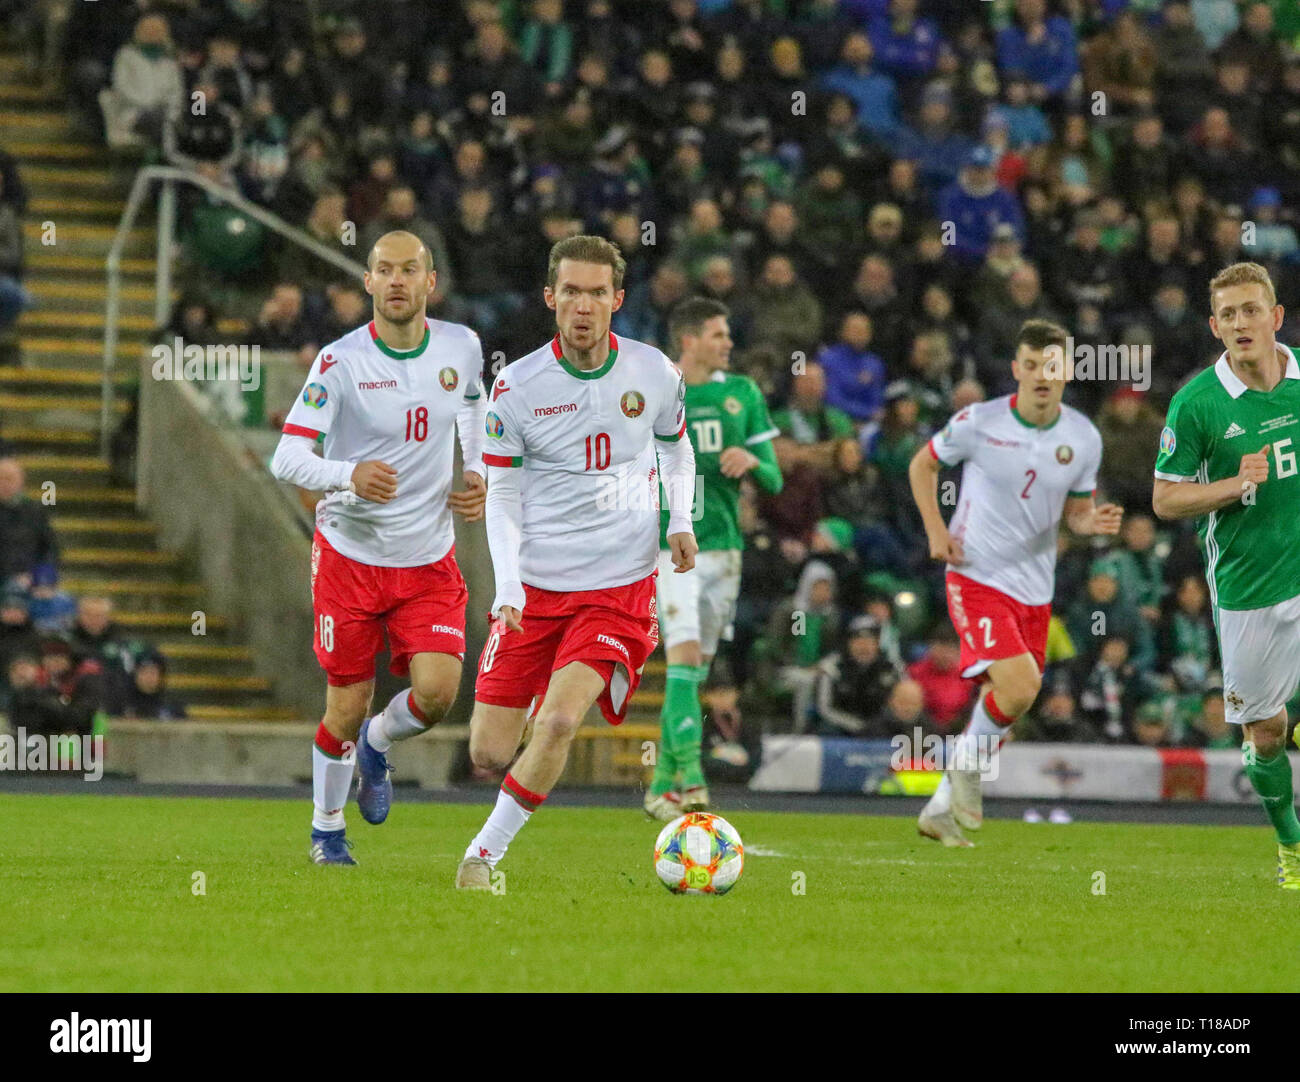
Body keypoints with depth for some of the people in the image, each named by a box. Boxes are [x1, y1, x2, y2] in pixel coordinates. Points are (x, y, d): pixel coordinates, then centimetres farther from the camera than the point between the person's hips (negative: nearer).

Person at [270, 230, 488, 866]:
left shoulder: (461, 348, -1)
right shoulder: (340, 361, -13)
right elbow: (286, 459, -19)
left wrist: (478, 478, 3)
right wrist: (348, 474, -37)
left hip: (429, 561, 3)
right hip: (350, 554, -2)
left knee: (437, 691, -15)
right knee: (347, 706, 3)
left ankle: (376, 745, 21)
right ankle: (327, 827, 29)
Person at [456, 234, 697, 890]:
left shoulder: (654, 373, 0)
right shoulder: (518, 386, -5)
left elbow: (677, 447, 20)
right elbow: (502, 496, 1)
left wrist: (680, 520, 3)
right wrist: (507, 584, -12)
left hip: (618, 587, 0)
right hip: (533, 587, 0)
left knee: (558, 721, -22)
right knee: (488, 755, -3)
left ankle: (486, 853, -5)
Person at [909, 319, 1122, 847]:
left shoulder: (1083, 437, 0)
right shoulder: (979, 422, -10)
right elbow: (922, 464, 6)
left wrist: (1094, 521, -12)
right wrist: (936, 529, -6)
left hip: (1034, 589, 5)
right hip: (976, 579, -5)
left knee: (1012, 698, 9)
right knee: (1018, 687, -24)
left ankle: (941, 808, 25)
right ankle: (967, 764, 5)